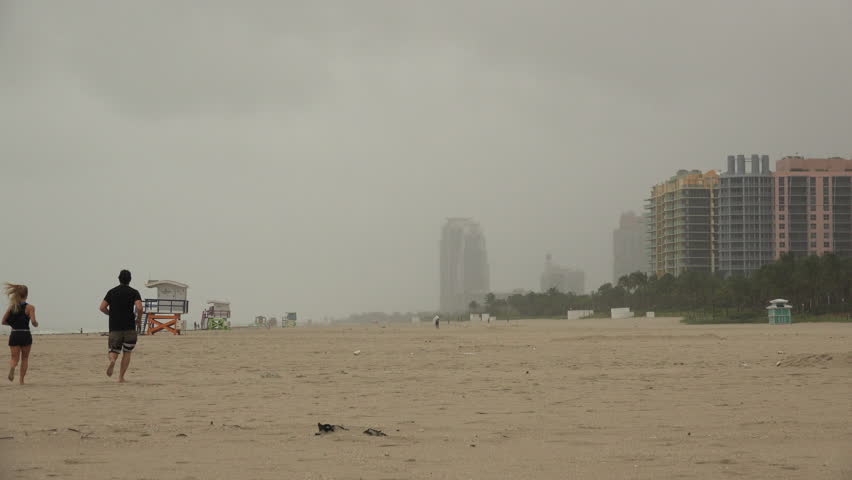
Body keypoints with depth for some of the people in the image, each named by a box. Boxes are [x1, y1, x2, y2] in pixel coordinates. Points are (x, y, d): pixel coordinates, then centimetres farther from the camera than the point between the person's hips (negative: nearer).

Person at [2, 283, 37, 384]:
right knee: (24, 358, 17)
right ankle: (21, 379, 14)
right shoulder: (29, 307, -6)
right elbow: (33, 322, -16)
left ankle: (12, 367, -30)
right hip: (25, 335, -2)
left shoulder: (11, 307, 4)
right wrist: (36, 324, 6)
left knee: (15, 359, 4)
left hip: (14, 335, 2)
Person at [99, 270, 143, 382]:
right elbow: (139, 307, -15)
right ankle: (121, 377, 6)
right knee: (127, 352, 12)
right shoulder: (134, 292, -1)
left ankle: (112, 360, -29)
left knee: (113, 351, 6)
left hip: (114, 327, 1)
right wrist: (139, 319, 2)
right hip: (129, 327, -1)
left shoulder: (112, 292, 8)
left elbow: (102, 307, 1)